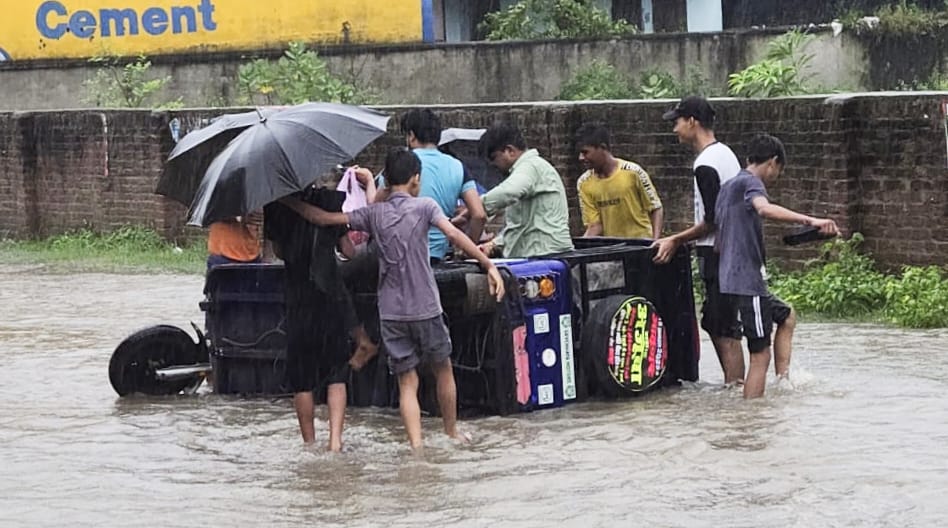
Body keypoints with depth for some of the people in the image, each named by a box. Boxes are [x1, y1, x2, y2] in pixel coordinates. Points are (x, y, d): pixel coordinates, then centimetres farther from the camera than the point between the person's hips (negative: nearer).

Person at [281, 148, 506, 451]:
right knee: (443, 369, 19)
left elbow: (324, 218, 2)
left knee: (407, 382, 3)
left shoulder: (373, 213, 5)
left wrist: (289, 202, 13)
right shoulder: (424, 206, -3)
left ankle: (416, 444, -12)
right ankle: (452, 433, 30)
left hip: (391, 312, 2)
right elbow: (454, 235, -16)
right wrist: (488, 265, -19)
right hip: (425, 308, -2)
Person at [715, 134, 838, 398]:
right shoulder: (750, 182, -9)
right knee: (760, 355, -7)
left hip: (730, 278, 10)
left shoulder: (727, 187, 20)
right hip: (747, 280, -10)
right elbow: (765, 208, -32)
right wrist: (810, 221, -42)